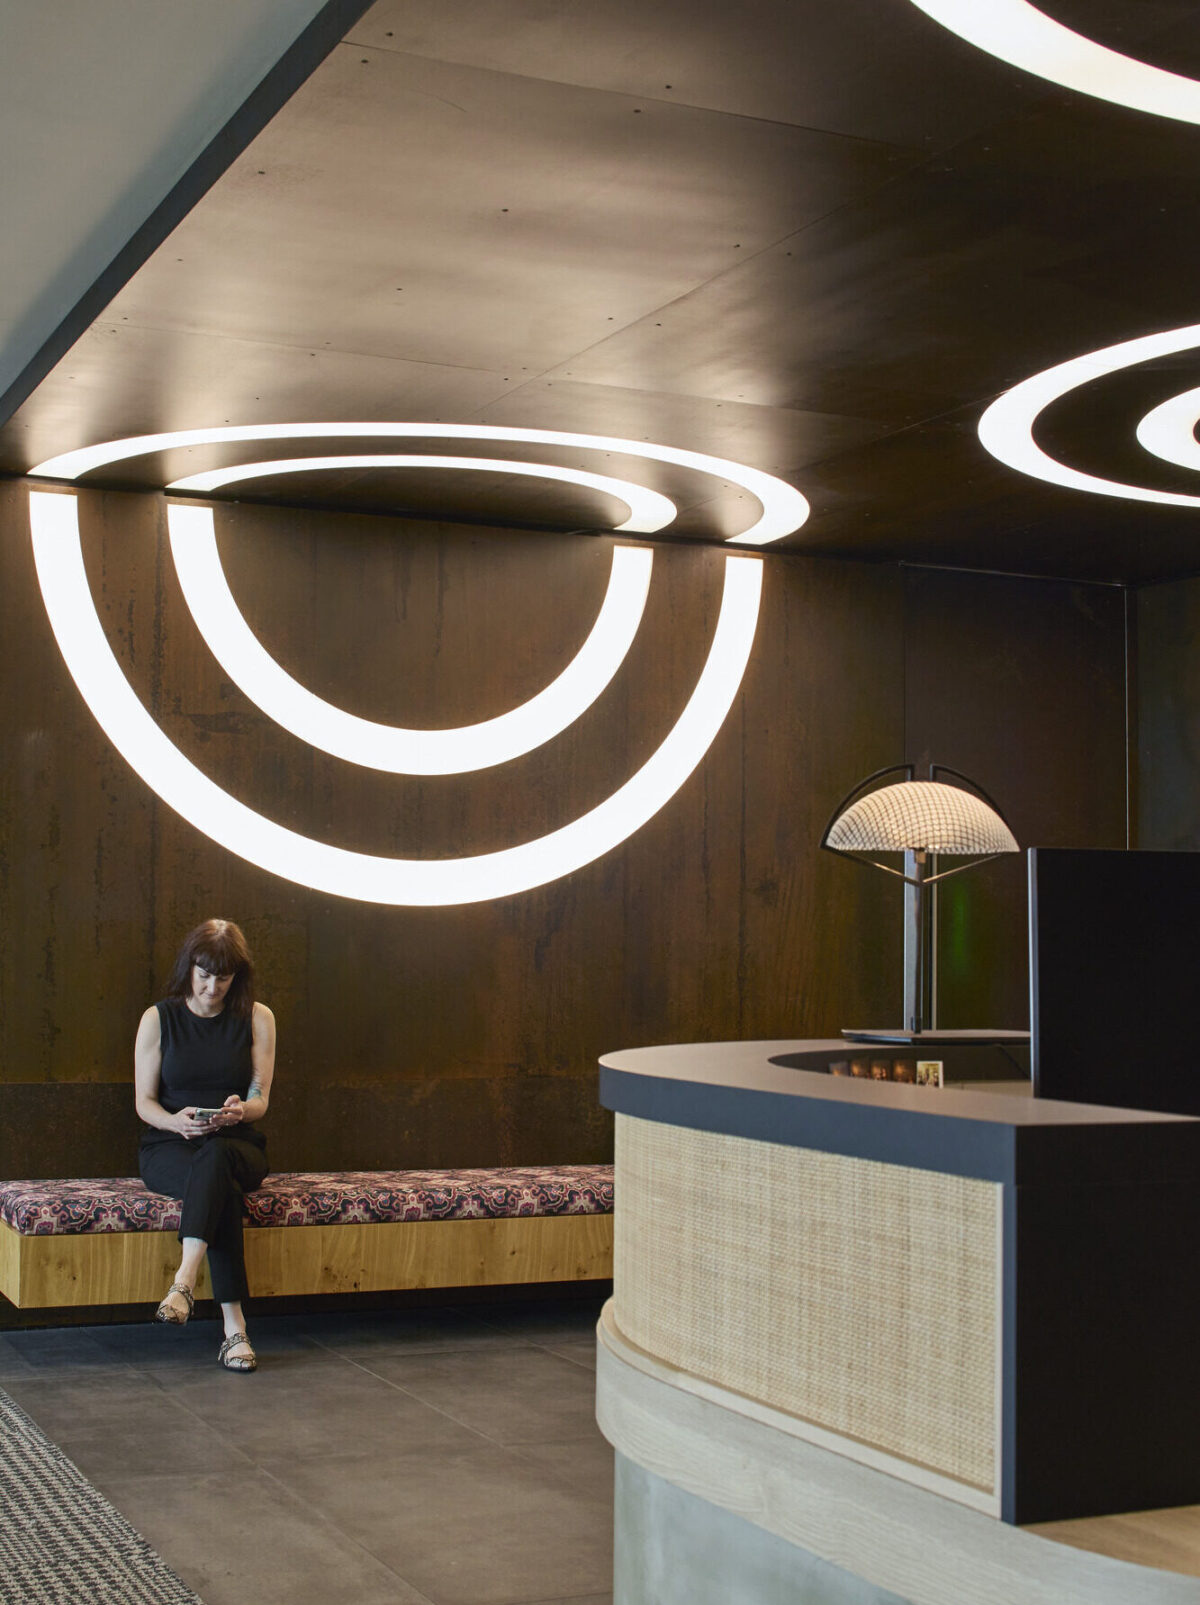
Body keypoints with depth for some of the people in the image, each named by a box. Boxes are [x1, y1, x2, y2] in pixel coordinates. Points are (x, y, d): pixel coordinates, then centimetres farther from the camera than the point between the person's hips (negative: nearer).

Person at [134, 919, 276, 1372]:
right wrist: (175, 1121, -22)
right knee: (221, 1189, -37)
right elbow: (144, 1102, 2)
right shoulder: (158, 1019, 4)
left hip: (236, 1145, 1)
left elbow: (259, 1101, 2)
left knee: (215, 1157, -40)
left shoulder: (257, 1019, 6)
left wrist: (240, 1111, -24)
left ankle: (184, 1282, -51)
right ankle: (234, 1326, -45)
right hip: (168, 1148, -1)